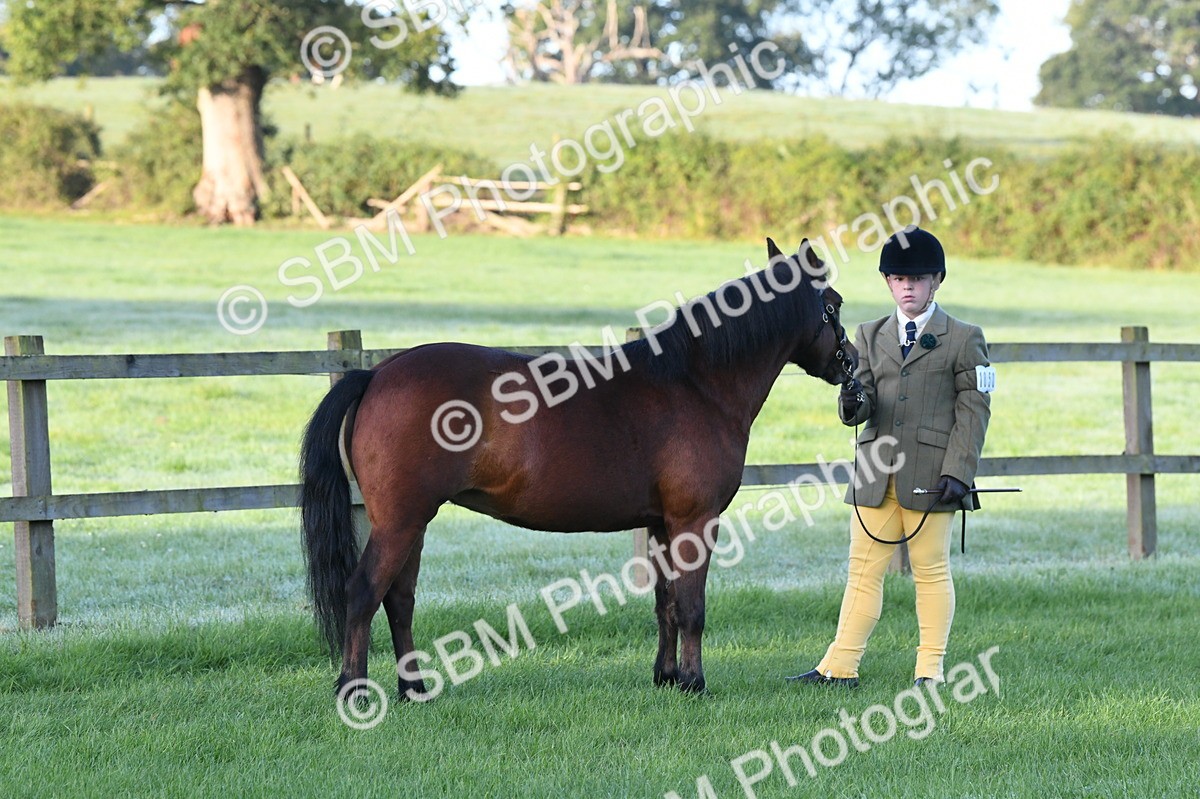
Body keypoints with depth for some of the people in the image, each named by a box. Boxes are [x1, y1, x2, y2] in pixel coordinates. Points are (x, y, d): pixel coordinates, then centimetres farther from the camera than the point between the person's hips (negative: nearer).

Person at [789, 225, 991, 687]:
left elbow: (974, 411, -2)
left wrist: (956, 473, -11)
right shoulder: (871, 336, 14)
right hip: (876, 473, 4)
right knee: (864, 570, 4)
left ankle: (931, 667, 10)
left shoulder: (964, 340, 3)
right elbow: (859, 406, 9)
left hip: (930, 473, -3)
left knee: (931, 571, 3)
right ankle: (841, 666, 6)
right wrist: (852, 403, -17)